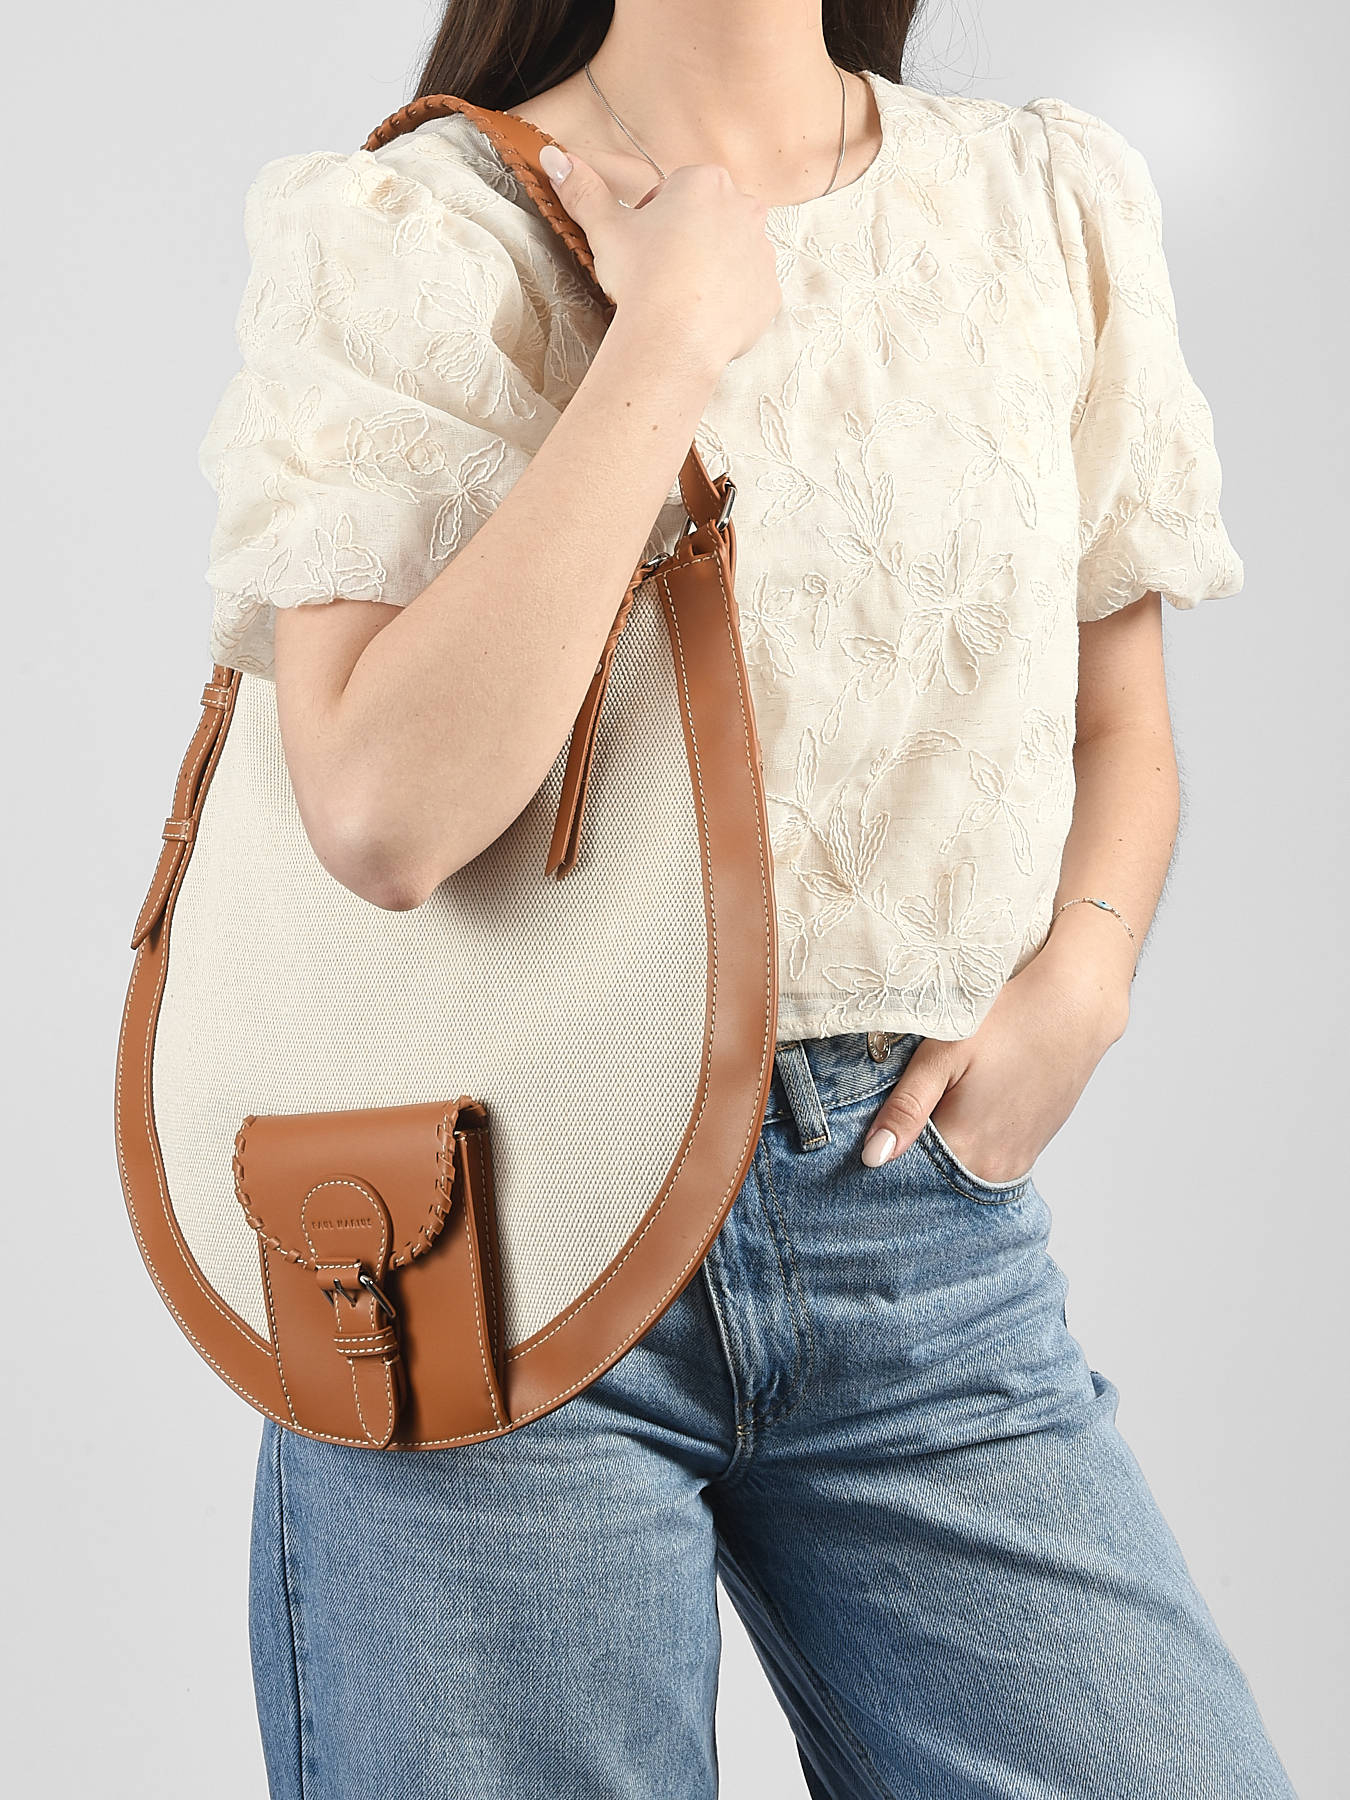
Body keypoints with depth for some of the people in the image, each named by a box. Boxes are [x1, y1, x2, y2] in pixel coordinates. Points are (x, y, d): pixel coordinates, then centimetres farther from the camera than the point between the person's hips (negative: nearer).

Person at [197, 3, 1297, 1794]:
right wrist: (673, 334, -14)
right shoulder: (403, 231, -2)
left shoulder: (1057, 205, 9)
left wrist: (1079, 977, -2)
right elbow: (390, 811, -18)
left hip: (926, 1217, 3)